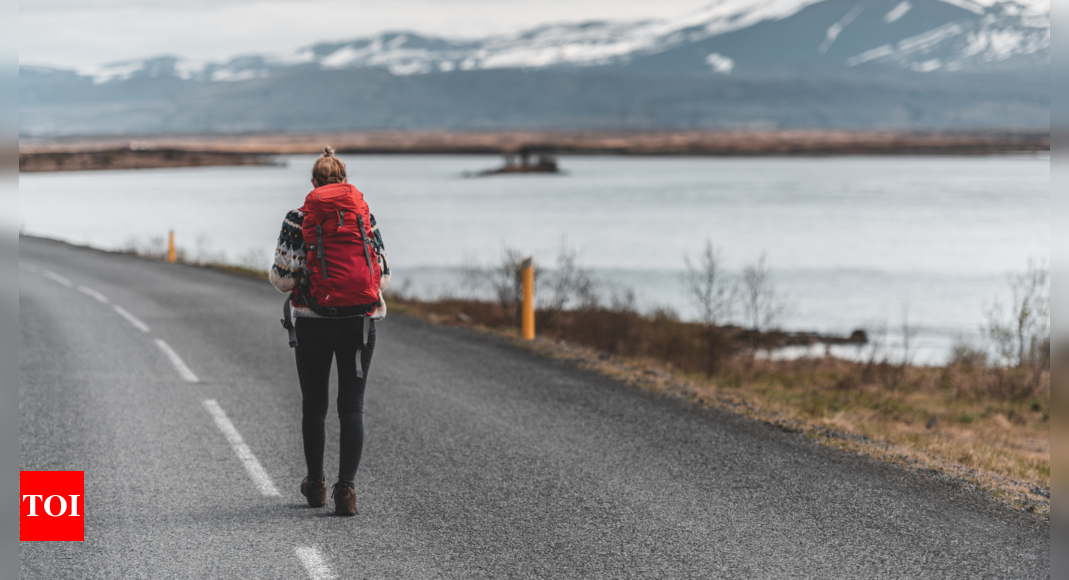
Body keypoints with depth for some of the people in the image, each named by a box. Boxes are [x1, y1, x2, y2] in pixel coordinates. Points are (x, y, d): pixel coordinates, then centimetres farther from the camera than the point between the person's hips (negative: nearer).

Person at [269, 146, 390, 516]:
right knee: (352, 406, 4)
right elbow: (384, 277, 4)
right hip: (360, 320, 1)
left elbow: (284, 280, -7)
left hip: (313, 322, -1)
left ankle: (315, 484, 25)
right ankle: (346, 488, -8)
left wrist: (275, 273, 16)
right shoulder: (366, 216, 3)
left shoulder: (298, 220, -3)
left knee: (314, 404, 14)